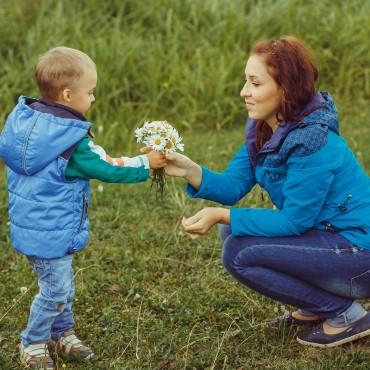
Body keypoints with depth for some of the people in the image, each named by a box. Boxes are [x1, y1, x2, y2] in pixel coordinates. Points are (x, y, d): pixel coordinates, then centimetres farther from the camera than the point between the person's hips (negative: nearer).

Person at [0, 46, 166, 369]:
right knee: (56, 289, 6)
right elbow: (109, 169, -16)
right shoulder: (72, 142, -23)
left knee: (63, 284, 22)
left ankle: (63, 333, 36)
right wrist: (146, 163, -3)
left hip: (31, 222, 9)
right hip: (50, 230, -9)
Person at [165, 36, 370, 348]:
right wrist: (190, 170, -21)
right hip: (327, 234, 9)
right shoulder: (264, 129, 1)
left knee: (240, 254, -16)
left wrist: (221, 215, -24)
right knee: (234, 231, 8)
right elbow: (233, 185, -3)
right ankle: (316, 308, 15)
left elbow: (293, 221, -23)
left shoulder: (312, 143, -26)